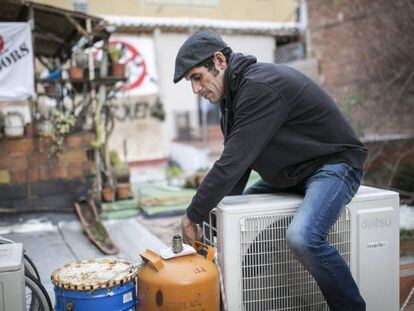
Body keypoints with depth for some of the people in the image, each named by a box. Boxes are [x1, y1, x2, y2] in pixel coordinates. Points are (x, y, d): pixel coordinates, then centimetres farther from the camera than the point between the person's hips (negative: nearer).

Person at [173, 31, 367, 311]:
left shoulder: (260, 87, -25)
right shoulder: (235, 92, 6)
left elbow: (234, 162, -28)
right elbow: (234, 160, 6)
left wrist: (194, 215, -19)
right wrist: (215, 211, -4)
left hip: (333, 164, -10)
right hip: (290, 174, 10)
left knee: (302, 237, -33)